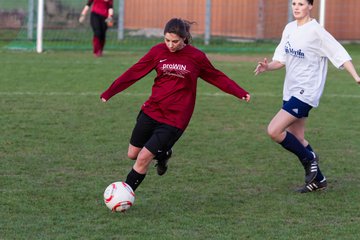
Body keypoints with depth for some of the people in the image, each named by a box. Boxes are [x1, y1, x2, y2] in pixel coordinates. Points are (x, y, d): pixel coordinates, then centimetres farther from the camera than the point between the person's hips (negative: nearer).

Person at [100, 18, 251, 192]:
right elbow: (134, 73, 4)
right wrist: (109, 93, 3)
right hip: (151, 111, 4)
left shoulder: (196, 57, -6)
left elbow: (217, 77, 7)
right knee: (132, 154, 11)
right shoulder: (158, 51, -2)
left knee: (143, 158, -11)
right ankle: (163, 154, 40)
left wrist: (240, 93, 1)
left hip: (175, 119, -4)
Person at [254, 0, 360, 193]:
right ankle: (318, 180, 26)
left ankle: (309, 158, 3)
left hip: (305, 92, -8)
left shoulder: (316, 31, -14)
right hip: (291, 91, 8)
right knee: (296, 139, 13)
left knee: (274, 131, -16)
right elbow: (281, 60, 10)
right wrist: (267, 67, -10)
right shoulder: (289, 28, 8)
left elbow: (340, 54, -15)